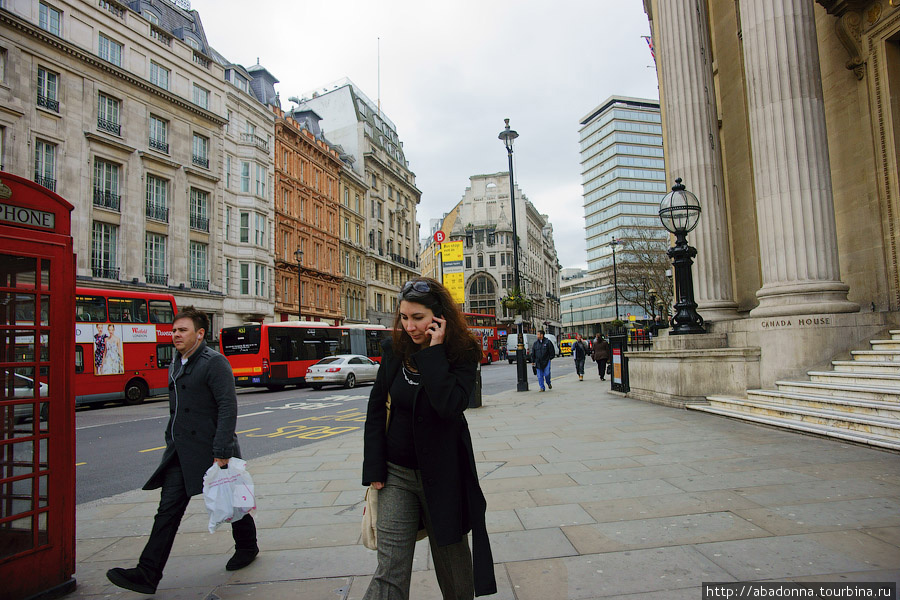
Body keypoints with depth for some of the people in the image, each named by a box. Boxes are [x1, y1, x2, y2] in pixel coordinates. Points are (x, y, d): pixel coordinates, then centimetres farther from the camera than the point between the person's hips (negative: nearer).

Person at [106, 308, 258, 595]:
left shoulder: (214, 362, -14)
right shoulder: (176, 365, 13)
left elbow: (228, 407, -20)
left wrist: (221, 451, -24)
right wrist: (172, 444, 19)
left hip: (209, 450, -7)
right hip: (180, 452, 7)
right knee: (169, 509, 4)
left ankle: (247, 547, 33)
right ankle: (147, 574, 8)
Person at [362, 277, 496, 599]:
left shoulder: (462, 354, -10)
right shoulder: (394, 349, -1)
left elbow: (450, 405, -28)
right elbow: (376, 409, 5)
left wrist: (434, 351, -24)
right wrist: (374, 468, 1)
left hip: (442, 473, -2)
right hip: (397, 473, 2)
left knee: (452, 559, 15)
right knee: (390, 572, -2)